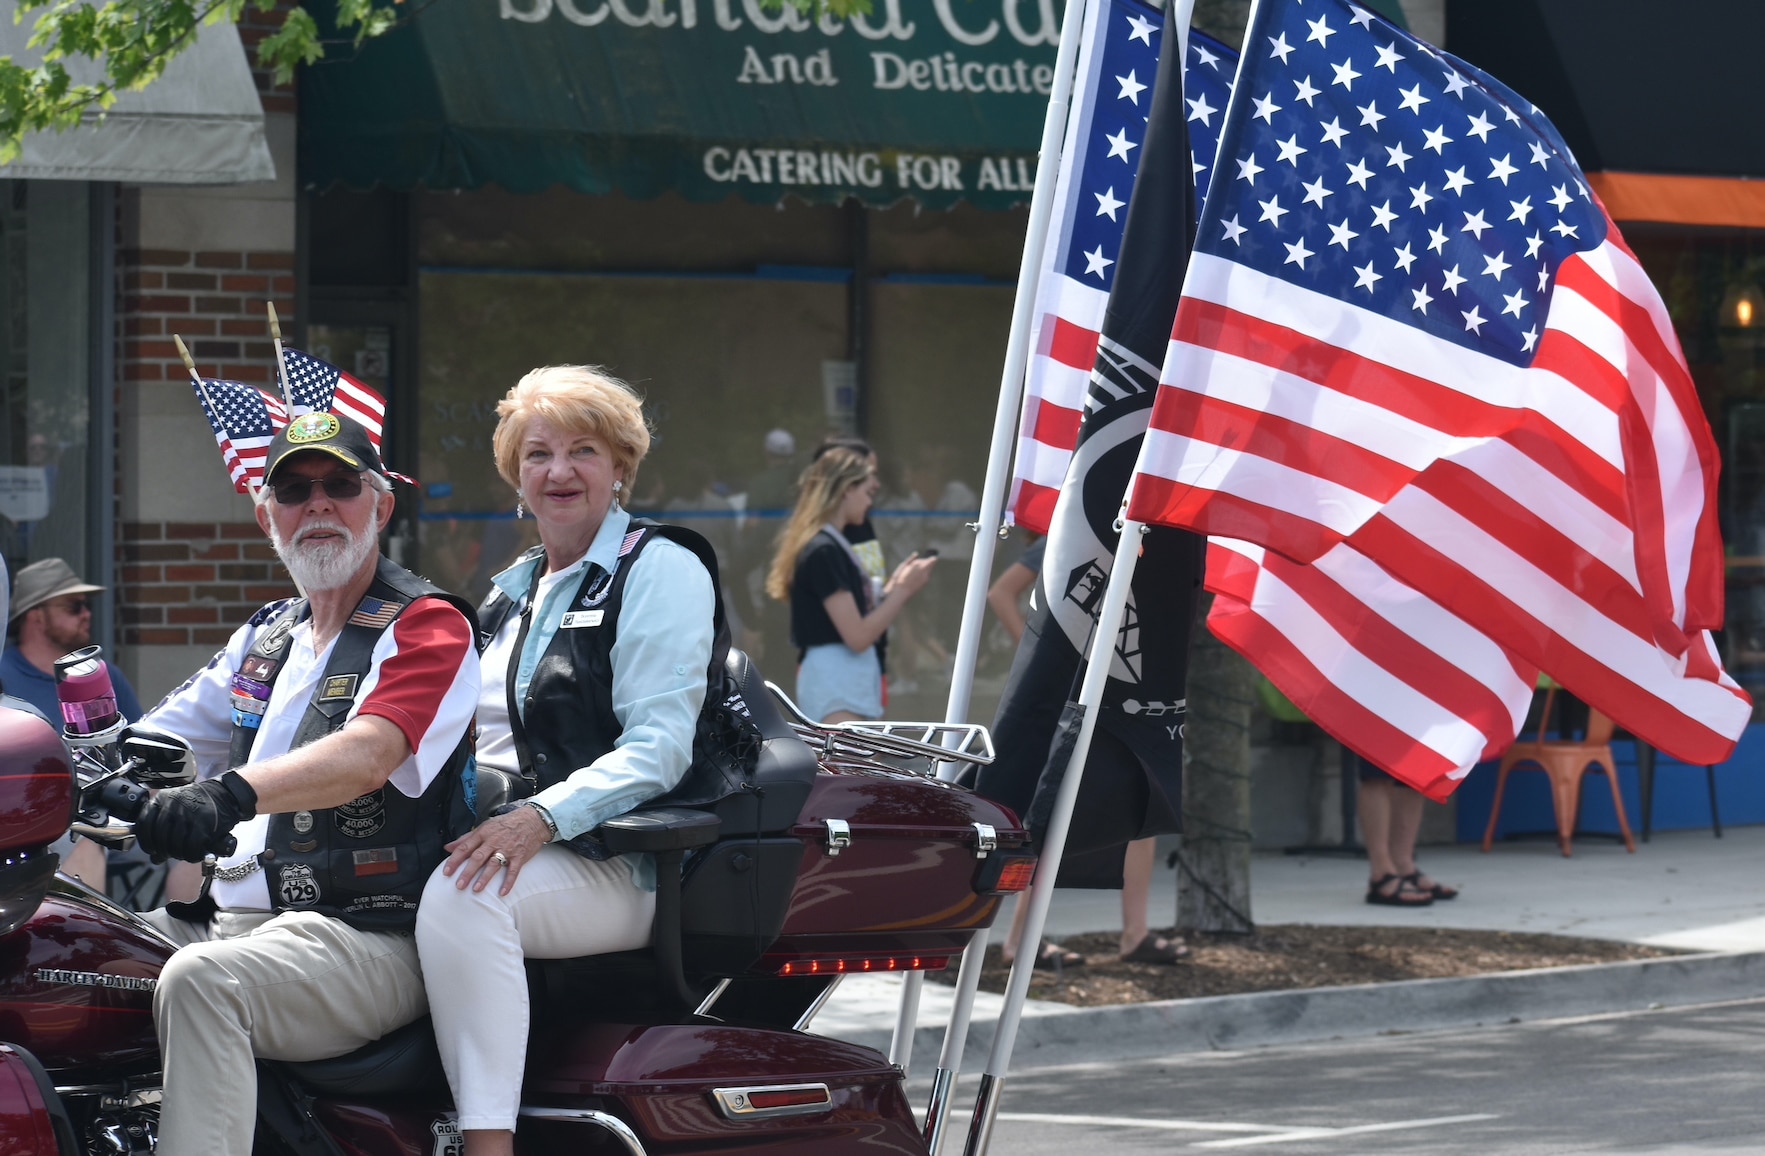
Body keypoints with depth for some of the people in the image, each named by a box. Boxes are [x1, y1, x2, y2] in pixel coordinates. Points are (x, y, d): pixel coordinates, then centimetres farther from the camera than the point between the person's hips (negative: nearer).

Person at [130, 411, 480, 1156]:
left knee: (199, 981, -36)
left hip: (370, 941, -7)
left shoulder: (429, 627, -2)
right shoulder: (265, 637, 23)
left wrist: (231, 793, -39)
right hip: (229, 919, 8)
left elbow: (368, 755, -22)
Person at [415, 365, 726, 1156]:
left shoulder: (661, 571, -1)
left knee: (463, 899, -37)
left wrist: (541, 818, -28)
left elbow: (660, 746, -13)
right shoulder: (513, 589, 24)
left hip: (616, 870, -8)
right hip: (494, 834, 8)